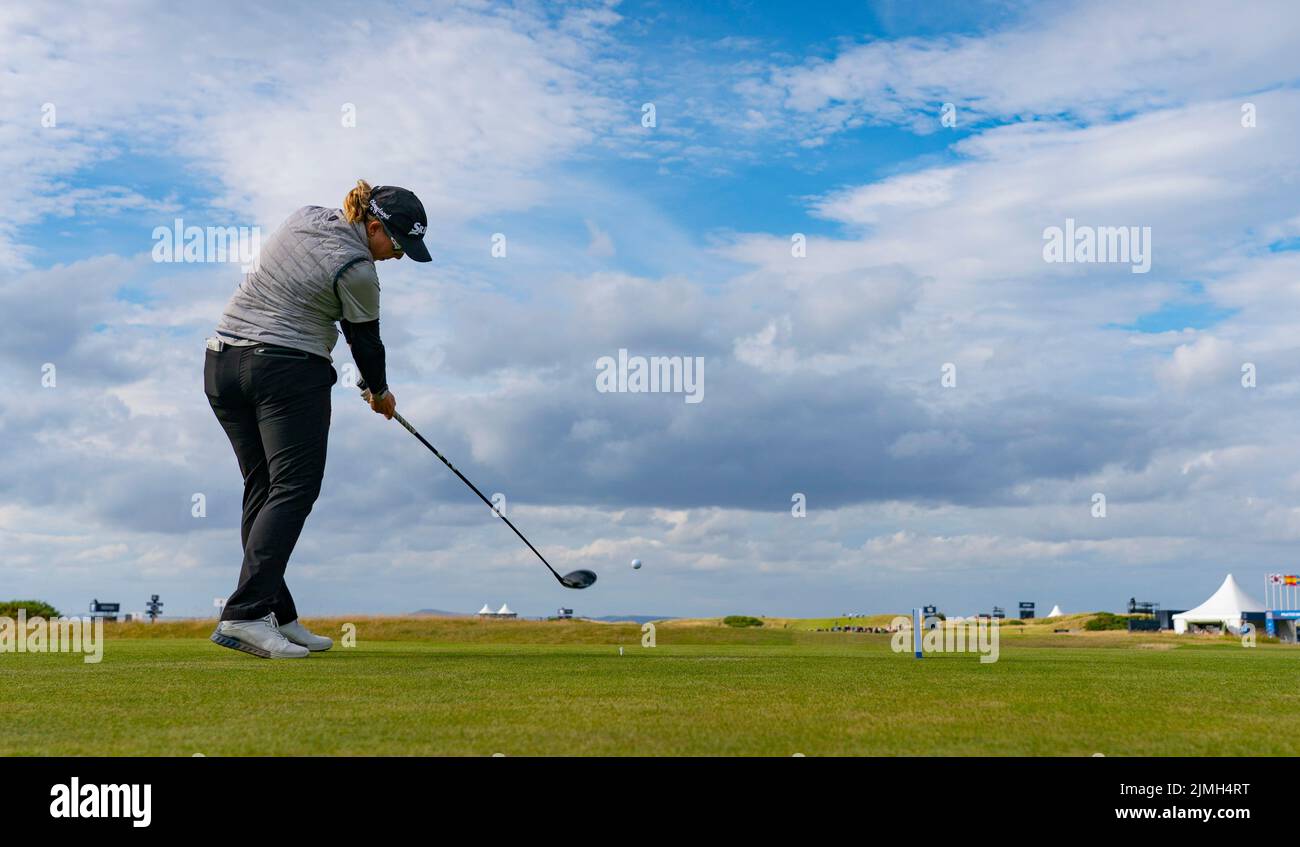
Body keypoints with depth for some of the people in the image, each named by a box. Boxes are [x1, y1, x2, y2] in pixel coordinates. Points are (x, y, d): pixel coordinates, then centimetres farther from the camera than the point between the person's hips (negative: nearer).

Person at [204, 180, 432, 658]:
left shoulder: (306, 217, 11)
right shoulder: (355, 269, -13)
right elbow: (365, 340, -1)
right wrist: (380, 393, 17)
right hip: (287, 371, -9)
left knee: (261, 488, 8)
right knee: (292, 489, -9)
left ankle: (279, 618, 9)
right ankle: (243, 615, -18)